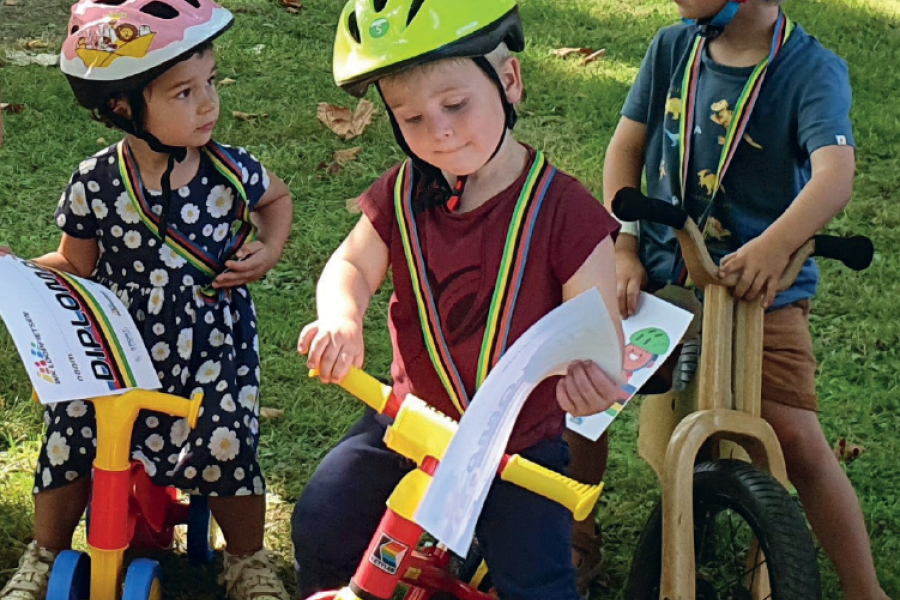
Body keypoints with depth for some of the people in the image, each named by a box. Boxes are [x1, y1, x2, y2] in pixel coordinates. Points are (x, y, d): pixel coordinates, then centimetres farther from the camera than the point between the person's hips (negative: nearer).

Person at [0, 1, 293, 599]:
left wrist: (268, 248, -3)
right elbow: (75, 266, 3)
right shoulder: (95, 185, -12)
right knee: (71, 440, -2)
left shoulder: (229, 169, -9)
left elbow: (277, 196, 15)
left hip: (212, 353, 0)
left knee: (226, 452, -12)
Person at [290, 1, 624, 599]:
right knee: (321, 527, -4)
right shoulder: (403, 196, -4)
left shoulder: (562, 210, -17)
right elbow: (352, 265, -2)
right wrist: (341, 318, -27)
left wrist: (590, 375, -44)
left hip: (523, 443, -3)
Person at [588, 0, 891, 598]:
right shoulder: (672, 48, 0)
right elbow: (626, 148, 6)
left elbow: (835, 175, -28)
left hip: (762, 289, -4)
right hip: (661, 278, 4)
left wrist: (775, 245, -46)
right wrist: (625, 254, -5)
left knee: (799, 441, -12)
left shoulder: (811, 69, -13)